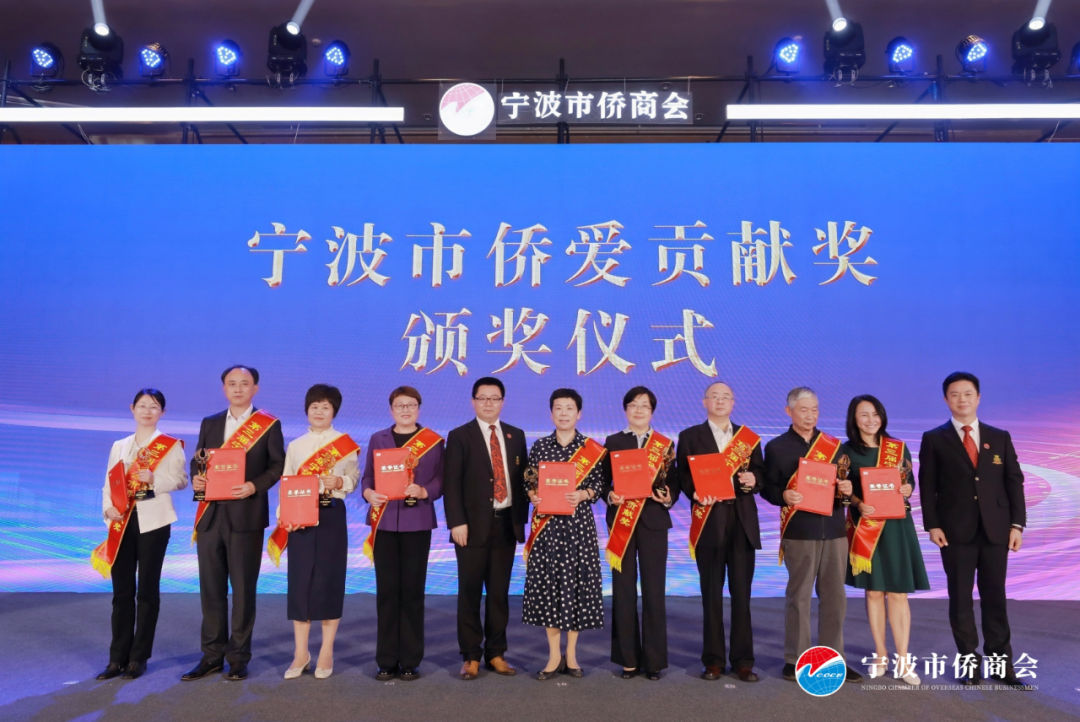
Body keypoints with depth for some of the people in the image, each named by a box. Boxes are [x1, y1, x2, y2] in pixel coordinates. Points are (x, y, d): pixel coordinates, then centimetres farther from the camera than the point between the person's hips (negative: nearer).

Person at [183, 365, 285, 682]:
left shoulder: (269, 425, 1)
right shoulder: (209, 424, 14)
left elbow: (278, 464, -2)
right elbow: (198, 461, 15)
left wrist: (255, 486, -17)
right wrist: (196, 478, -6)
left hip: (245, 515, -4)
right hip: (210, 515, 4)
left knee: (243, 588, 3)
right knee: (210, 587, 9)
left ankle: (238, 656, 14)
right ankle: (212, 654, 21)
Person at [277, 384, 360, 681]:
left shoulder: (345, 444, 3)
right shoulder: (294, 445, 10)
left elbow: (354, 478, 2)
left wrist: (340, 482, -19)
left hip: (331, 516, -2)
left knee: (329, 580, 1)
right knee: (299, 581, 3)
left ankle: (326, 653, 12)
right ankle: (301, 654, 15)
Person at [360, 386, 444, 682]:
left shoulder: (434, 441, 4)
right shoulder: (377, 439, 11)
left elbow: (440, 480, -1)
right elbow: (367, 477, 9)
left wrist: (423, 491, -20)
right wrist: (369, 494, -12)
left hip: (417, 523, -2)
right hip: (384, 523, 2)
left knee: (412, 590, 3)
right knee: (386, 590, 5)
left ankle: (410, 661, 13)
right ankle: (387, 660, 15)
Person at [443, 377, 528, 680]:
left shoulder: (516, 436, 11)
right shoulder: (460, 436, -1)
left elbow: (522, 479, 11)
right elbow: (451, 483, -6)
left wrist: (521, 518, 4)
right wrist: (457, 522, -13)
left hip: (507, 524, 3)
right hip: (474, 525, -3)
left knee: (500, 592, 10)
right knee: (470, 592, 4)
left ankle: (496, 653, 21)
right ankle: (471, 656, 15)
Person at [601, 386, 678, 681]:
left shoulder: (665, 444, 9)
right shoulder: (613, 442, 8)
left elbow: (673, 482, 6)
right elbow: (603, 481, 4)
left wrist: (668, 498, -14)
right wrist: (610, 496, -15)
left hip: (653, 521, 0)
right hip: (621, 520, 0)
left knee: (654, 591, 1)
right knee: (624, 590, 4)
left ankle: (654, 659, 12)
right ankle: (628, 658, 14)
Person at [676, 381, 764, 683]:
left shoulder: (749, 437, 14)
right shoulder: (690, 436, 7)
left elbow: (760, 473, 9)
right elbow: (683, 475, -1)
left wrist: (753, 480, -13)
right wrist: (696, 494, -20)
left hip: (742, 521, 2)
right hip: (709, 520, -2)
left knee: (742, 592, 5)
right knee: (712, 594, 5)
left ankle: (743, 660, 14)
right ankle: (713, 660, 15)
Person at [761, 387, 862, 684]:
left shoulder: (834, 445, 12)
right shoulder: (776, 447, 2)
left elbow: (844, 483, 16)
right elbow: (767, 488, 1)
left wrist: (846, 489, -7)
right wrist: (783, 496, -19)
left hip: (834, 529, 4)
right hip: (799, 532, -3)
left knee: (835, 596, 8)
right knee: (798, 596, 2)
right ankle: (795, 660, 12)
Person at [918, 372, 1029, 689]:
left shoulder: (1000, 437, 10)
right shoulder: (934, 439, 2)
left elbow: (1014, 482, 7)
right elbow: (927, 486, 0)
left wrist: (1017, 524, 0)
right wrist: (932, 525, -9)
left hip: (996, 530, 2)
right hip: (956, 531, -2)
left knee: (995, 597, 7)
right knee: (960, 599, 4)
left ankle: (1000, 663, 16)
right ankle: (970, 663, 14)